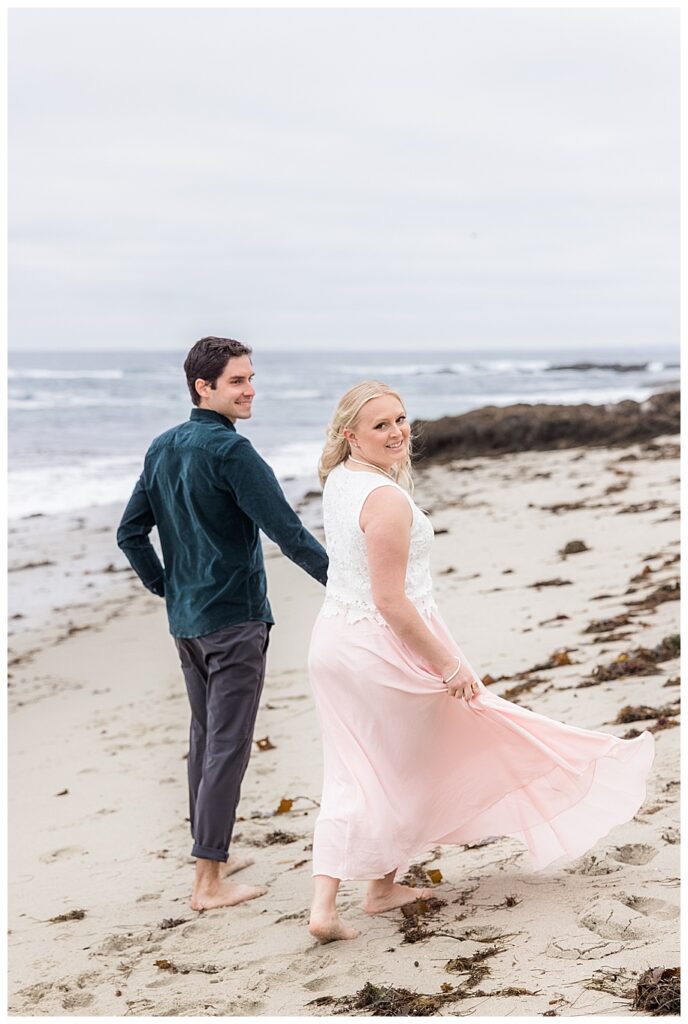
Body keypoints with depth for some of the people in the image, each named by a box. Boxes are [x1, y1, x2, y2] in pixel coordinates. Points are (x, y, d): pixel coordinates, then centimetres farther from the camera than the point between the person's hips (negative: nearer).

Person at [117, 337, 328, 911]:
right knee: (228, 747, -4)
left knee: (205, 736, 18)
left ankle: (213, 856, 29)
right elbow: (286, 530, -20)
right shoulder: (231, 452, -16)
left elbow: (131, 533, 13)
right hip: (235, 617, -8)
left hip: (185, 620, 8)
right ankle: (209, 881, -2)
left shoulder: (162, 449, 9)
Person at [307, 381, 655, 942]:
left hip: (333, 639, 8)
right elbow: (391, 602, -24)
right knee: (403, 768, 14)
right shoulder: (387, 500, -24)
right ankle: (383, 886, 30)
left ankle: (324, 906, 8)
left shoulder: (338, 480, 4)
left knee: (351, 776, 12)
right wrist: (448, 664, -17)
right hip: (383, 645, -8)